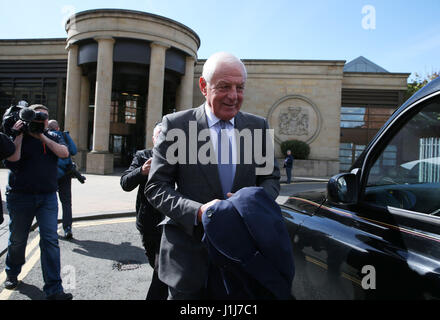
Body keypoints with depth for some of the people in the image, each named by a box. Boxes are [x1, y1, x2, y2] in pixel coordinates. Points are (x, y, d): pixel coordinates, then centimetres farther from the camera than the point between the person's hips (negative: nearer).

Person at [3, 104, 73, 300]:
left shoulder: (52, 138, 9)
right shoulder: (19, 137, 0)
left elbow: (64, 153, -11)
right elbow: (11, 163, -14)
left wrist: (42, 136, -14)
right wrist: (18, 137, -15)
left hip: (48, 197, 1)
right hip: (20, 196, -1)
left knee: (50, 240, -6)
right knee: (17, 239, 14)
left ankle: (53, 289, -3)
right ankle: (12, 274, 43)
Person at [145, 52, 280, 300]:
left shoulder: (258, 126, 2)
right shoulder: (176, 125, -8)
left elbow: (271, 178, 8)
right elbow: (156, 187, -7)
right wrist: (197, 212, -23)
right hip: (189, 249, -2)